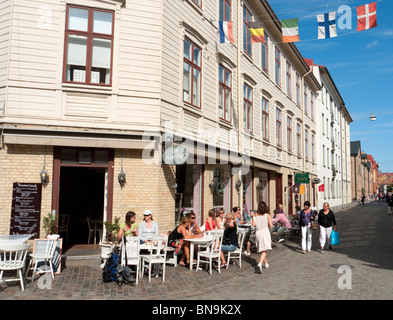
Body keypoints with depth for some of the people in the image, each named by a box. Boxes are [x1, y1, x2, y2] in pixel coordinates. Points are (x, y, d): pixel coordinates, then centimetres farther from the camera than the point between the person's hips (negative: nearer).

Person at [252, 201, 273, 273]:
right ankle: (260, 263, -27)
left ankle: (266, 263, 30)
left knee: (262, 250, 17)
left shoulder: (256, 215, 5)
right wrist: (271, 223, 16)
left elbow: (253, 224, -6)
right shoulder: (267, 215, 0)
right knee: (264, 250, -8)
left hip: (257, 232, 4)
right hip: (265, 232, -3)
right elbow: (271, 226, -5)